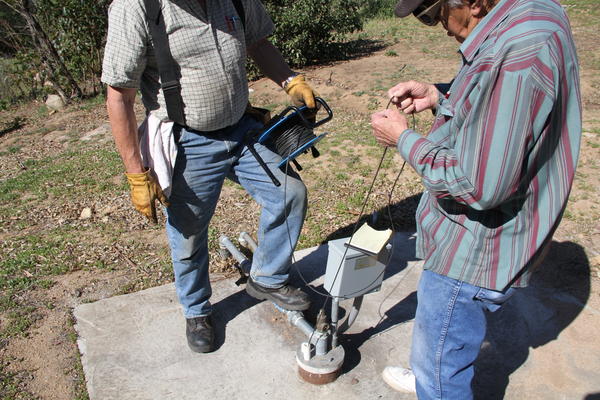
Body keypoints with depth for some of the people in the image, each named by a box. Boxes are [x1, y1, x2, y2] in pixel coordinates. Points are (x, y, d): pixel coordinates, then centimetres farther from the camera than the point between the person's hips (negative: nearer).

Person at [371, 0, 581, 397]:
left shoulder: (519, 53, -32)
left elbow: (480, 185, -32)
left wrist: (403, 137, -18)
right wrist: (437, 97, 0)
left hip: (473, 256, -10)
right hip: (474, 241, 10)